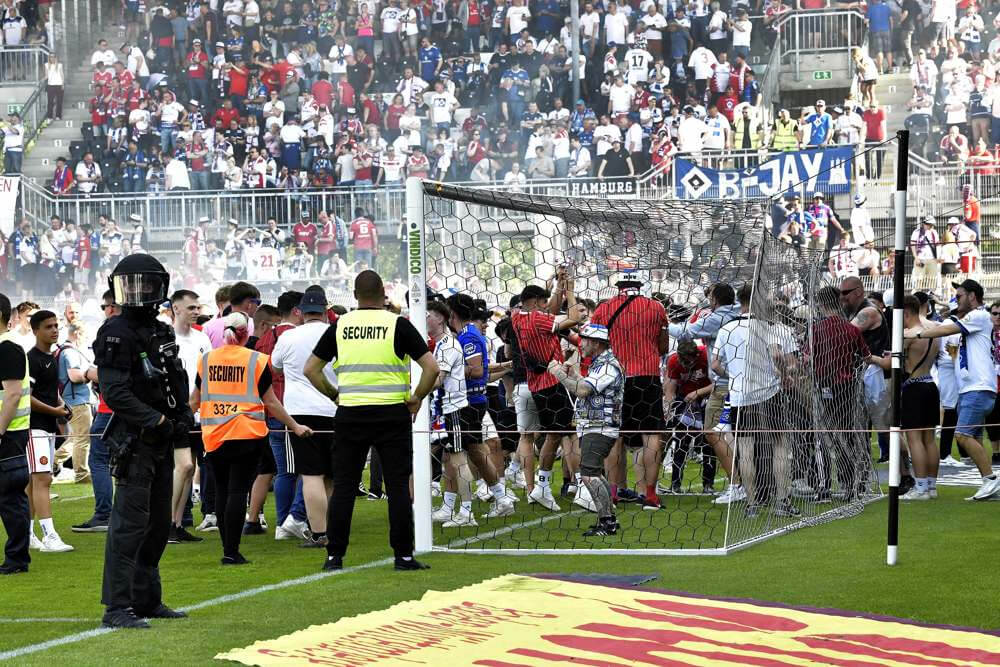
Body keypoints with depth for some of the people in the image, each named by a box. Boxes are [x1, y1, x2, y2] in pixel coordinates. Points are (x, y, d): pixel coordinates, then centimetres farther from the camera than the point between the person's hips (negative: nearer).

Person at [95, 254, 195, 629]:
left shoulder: (161, 332, 16)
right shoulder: (116, 334, -11)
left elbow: (177, 382, 23)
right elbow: (115, 393, -18)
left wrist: (185, 415, 4)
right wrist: (158, 422, -19)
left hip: (161, 442, 9)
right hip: (133, 440, -9)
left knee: (159, 523, 14)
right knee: (130, 521, -12)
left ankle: (146, 600, 23)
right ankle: (116, 608, -12)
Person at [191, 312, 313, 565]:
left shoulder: (206, 359, 7)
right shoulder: (256, 360, -2)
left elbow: (195, 399, 17)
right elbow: (270, 402, 1)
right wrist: (295, 427, 11)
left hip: (214, 435, 3)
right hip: (248, 434, -3)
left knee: (222, 490, 12)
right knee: (238, 491, -4)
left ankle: (228, 547, 14)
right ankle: (231, 552, -6)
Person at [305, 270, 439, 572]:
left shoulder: (339, 326, 4)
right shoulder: (398, 325, -4)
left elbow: (311, 369, 7)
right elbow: (431, 367, -9)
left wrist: (335, 394, 14)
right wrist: (417, 398, 3)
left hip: (350, 414, 2)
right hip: (392, 414, -2)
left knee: (343, 487, 6)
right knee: (398, 487, 3)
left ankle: (334, 555, 6)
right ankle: (403, 555, 3)